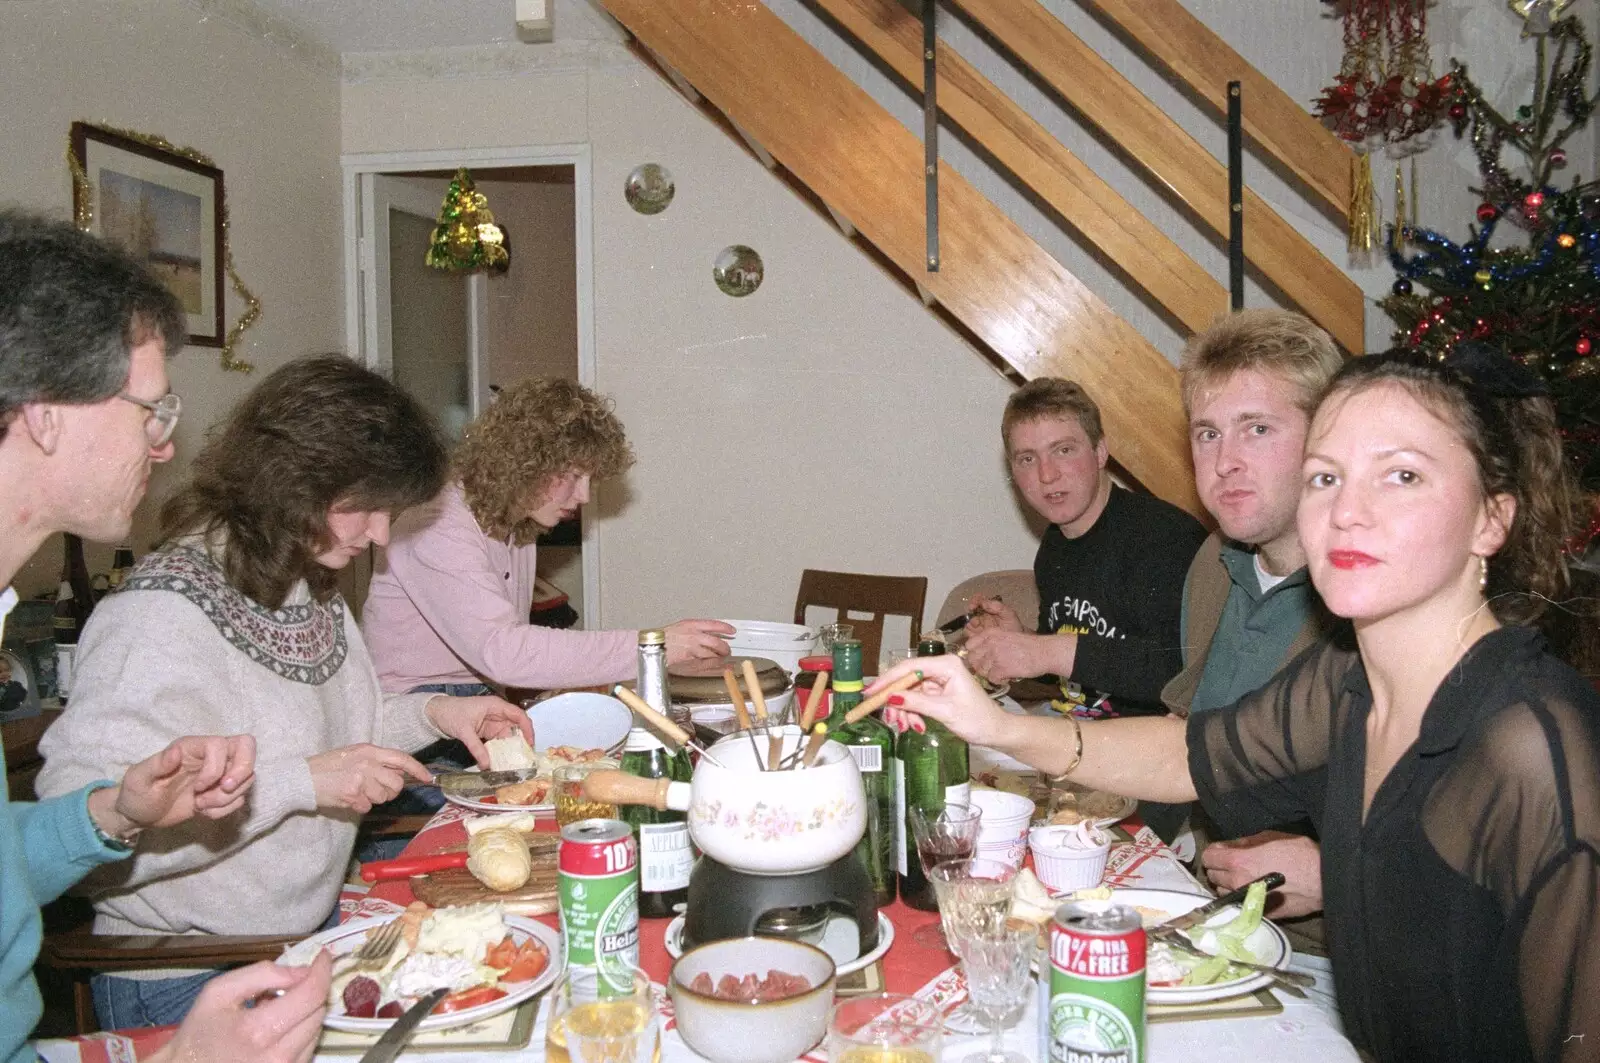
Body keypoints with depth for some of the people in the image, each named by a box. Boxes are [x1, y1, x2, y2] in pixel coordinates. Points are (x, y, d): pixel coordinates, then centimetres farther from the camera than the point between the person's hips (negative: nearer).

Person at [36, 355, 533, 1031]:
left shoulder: (312, 586, 2)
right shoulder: (160, 616, -24)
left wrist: (431, 714, 0)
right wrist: (300, 782, -31)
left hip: (319, 925, 7)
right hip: (190, 984, -7)